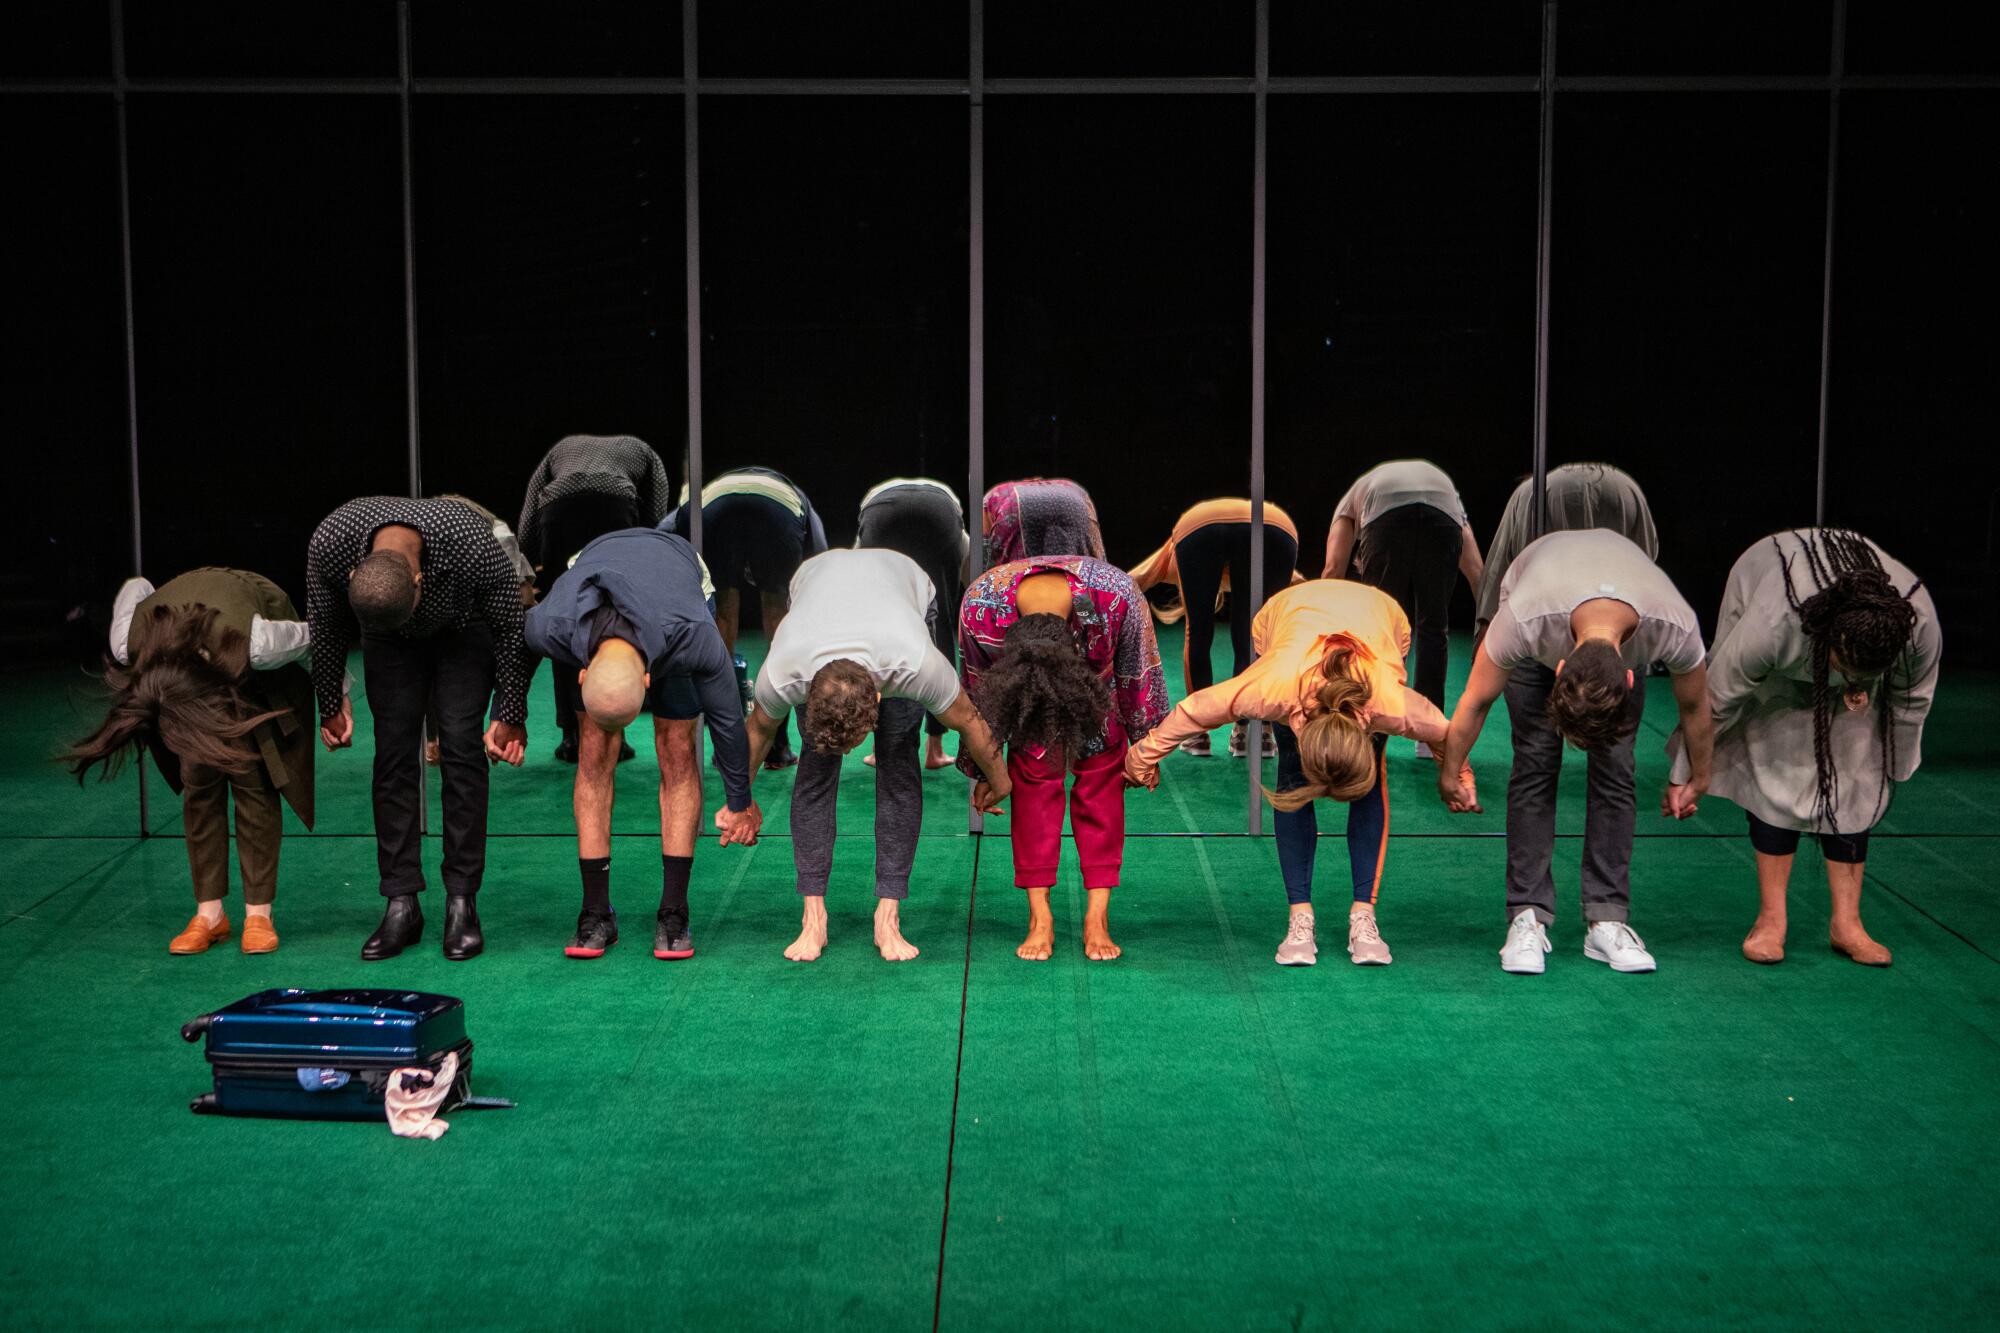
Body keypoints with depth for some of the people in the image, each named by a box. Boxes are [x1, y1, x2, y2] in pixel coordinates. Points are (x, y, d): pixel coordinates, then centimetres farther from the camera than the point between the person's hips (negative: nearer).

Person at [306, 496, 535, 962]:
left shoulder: (475, 546, -41)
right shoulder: (329, 543, -34)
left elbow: (512, 627, -22)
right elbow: (324, 628, -11)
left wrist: (511, 716, -15)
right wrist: (330, 705, -2)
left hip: (464, 630, -2)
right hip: (390, 643, 2)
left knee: (460, 745, -13)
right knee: (393, 750, -7)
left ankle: (462, 902, -7)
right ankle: (401, 904, -2)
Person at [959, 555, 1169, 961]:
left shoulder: (1117, 596, -42)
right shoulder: (980, 606, -38)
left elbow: (1138, 678, -20)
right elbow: (977, 693, -16)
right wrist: (983, 770, -4)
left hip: (1098, 675, 0)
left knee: (1101, 772, -8)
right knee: (1032, 774, -10)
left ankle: (1097, 918, -6)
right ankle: (1039, 918, -5)